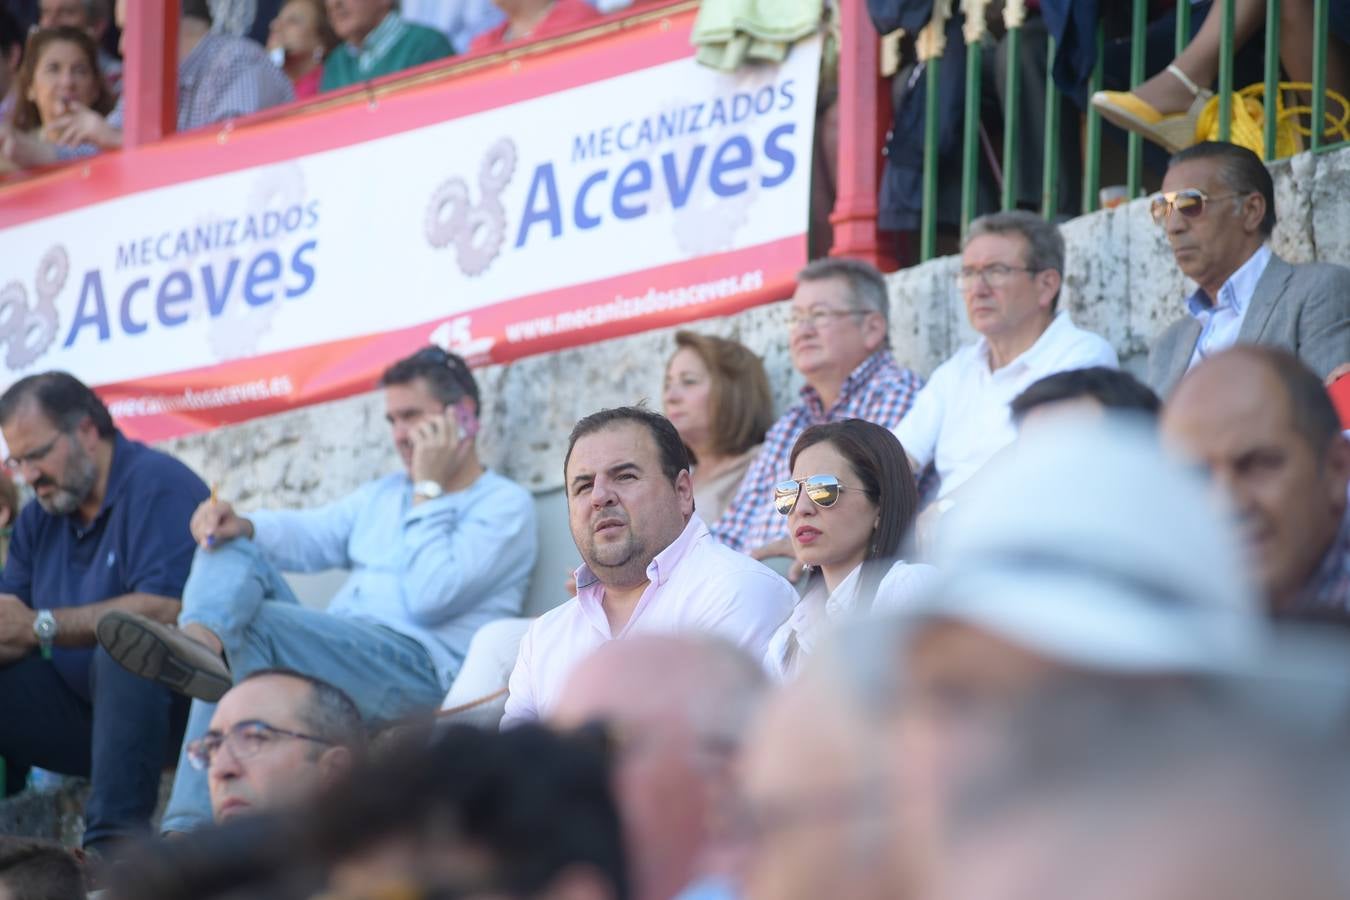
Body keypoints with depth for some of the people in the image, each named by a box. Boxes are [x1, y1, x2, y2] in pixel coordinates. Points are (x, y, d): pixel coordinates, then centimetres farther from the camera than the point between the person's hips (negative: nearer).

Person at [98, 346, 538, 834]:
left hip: (422, 668, -8)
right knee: (230, 549, -9)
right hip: (339, 651, 8)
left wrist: (429, 491, -6)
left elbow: (430, 597, -12)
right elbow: (310, 535, 14)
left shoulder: (507, 505, 3)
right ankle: (203, 639, -40)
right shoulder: (386, 494, 30)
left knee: (247, 628, -29)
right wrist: (241, 525, -6)